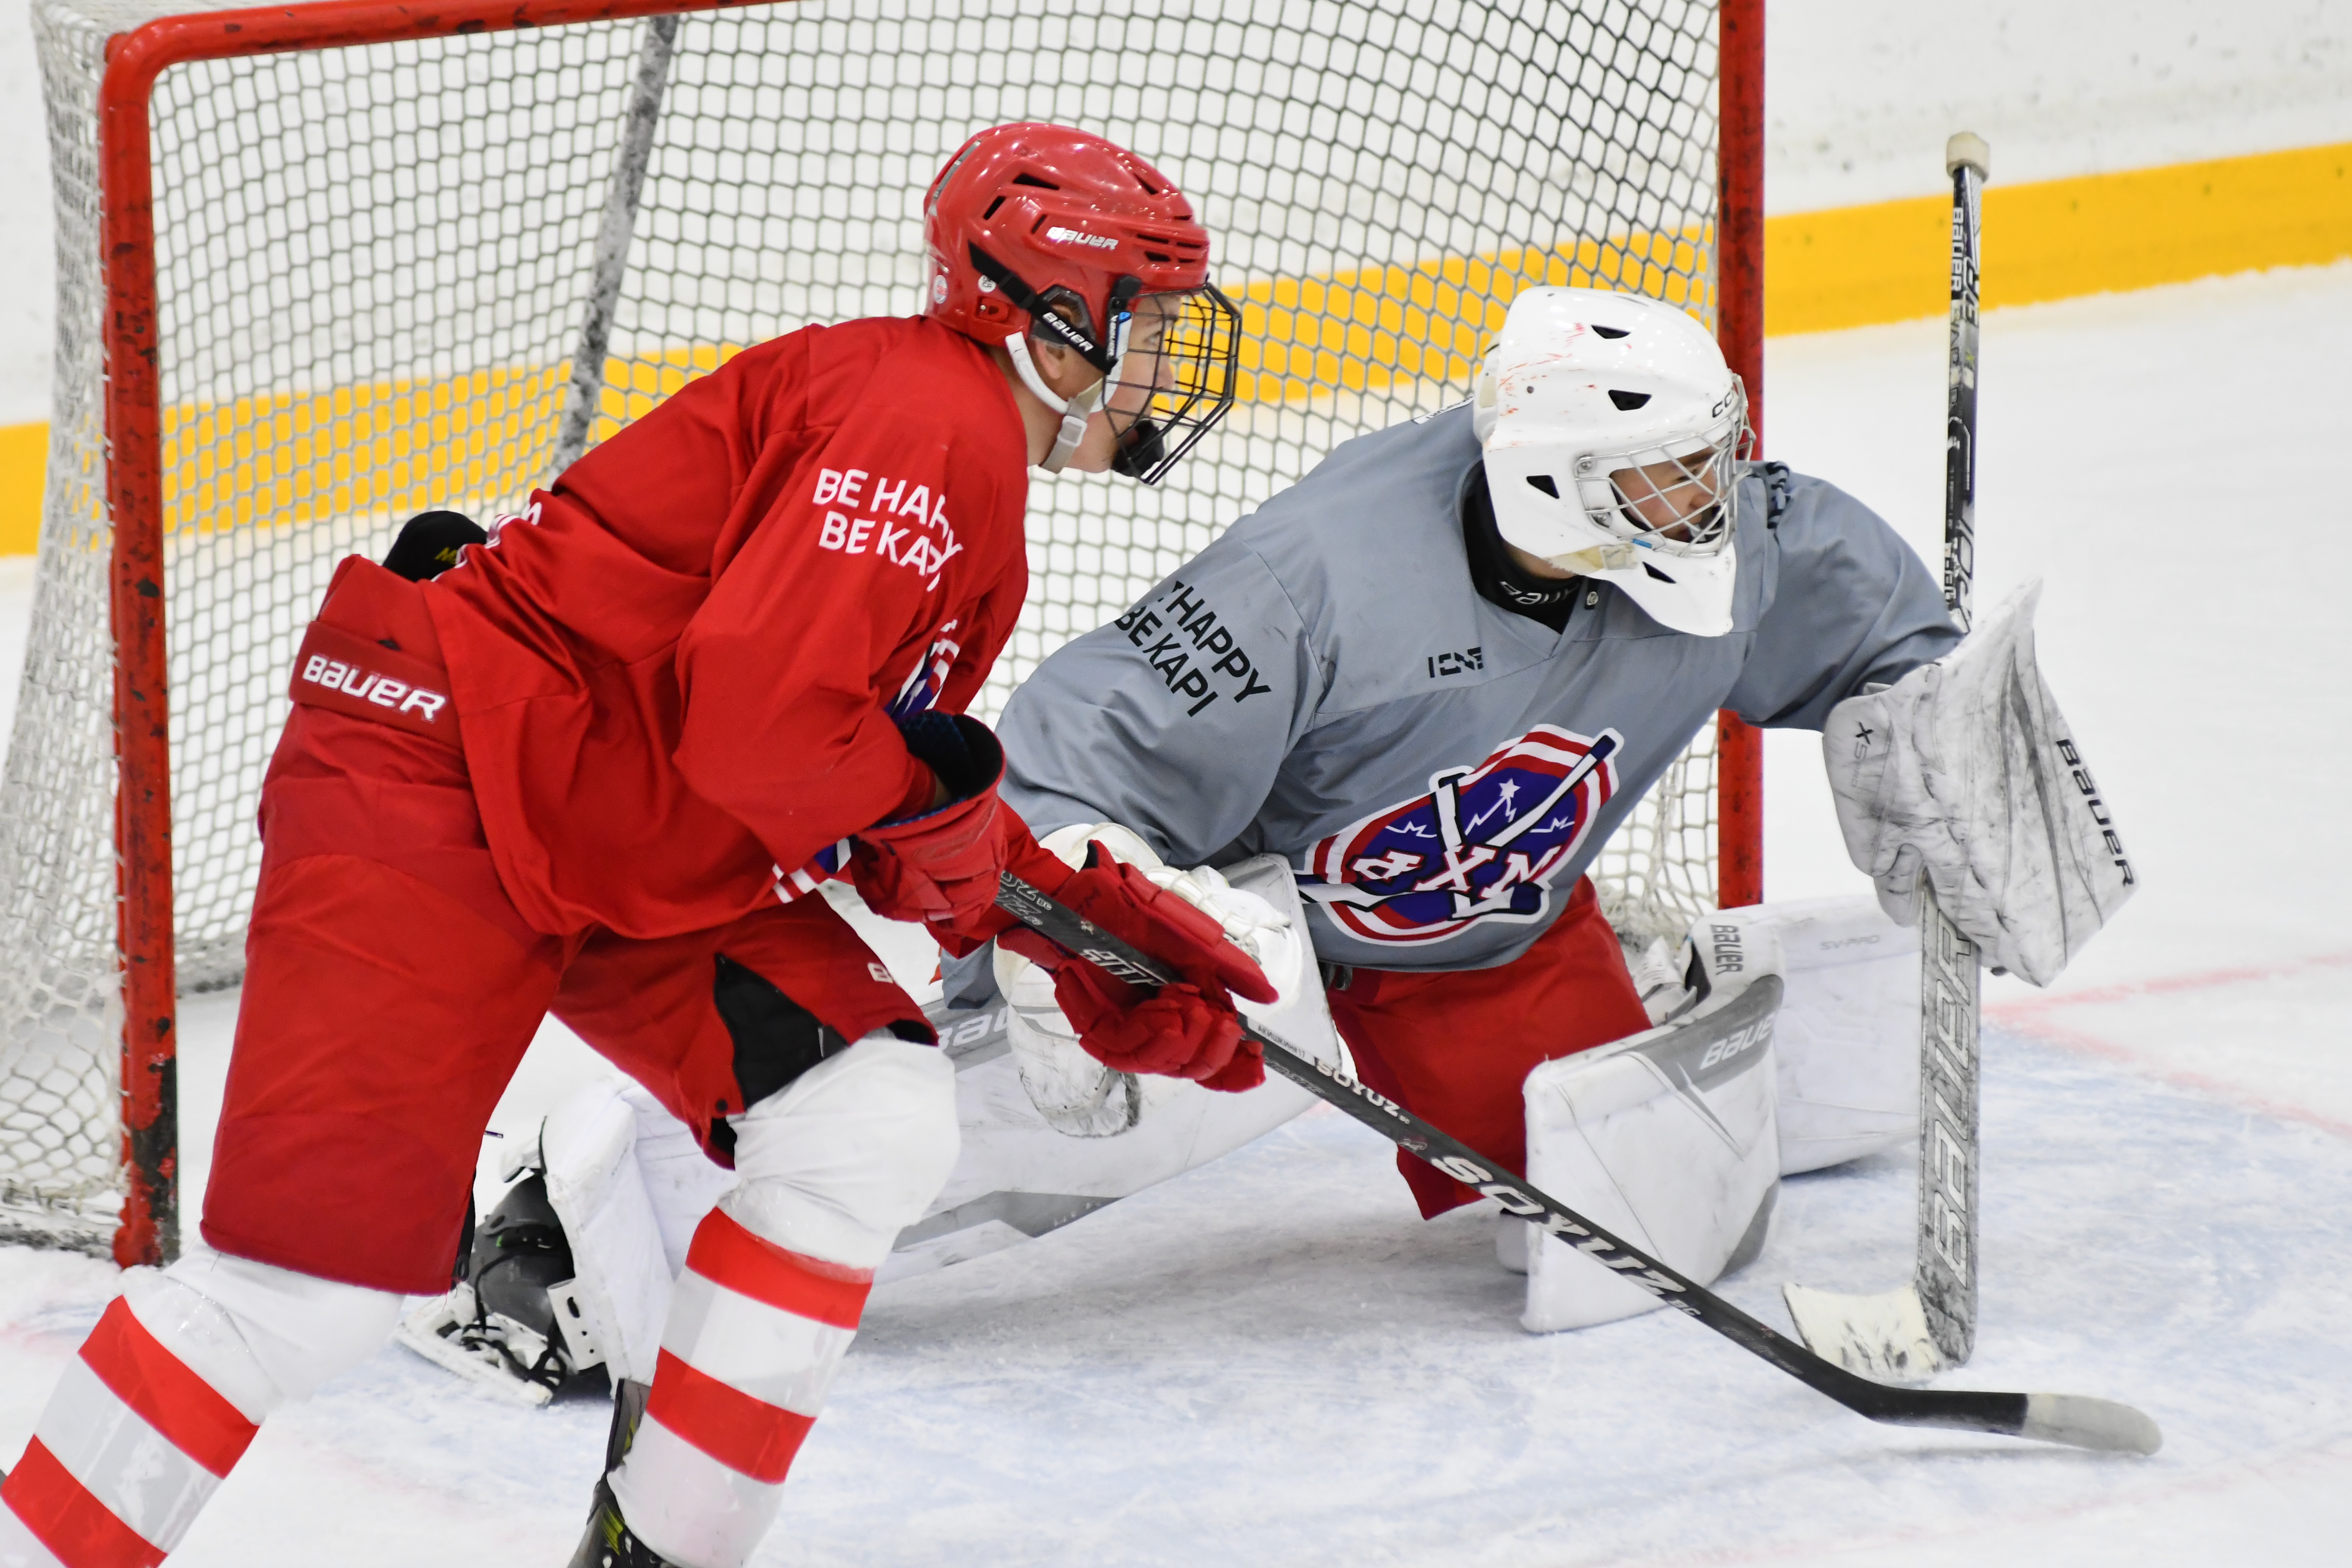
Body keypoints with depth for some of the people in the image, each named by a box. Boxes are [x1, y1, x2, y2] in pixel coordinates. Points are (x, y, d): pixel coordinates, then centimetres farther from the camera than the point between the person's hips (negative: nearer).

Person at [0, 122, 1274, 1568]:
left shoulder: (980, 484, 16)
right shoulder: (928, 421, -18)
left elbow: (930, 821, 23)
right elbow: (758, 715, -29)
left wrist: (1100, 915, 13)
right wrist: (924, 808, -11)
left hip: (644, 854, 10)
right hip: (438, 797, -10)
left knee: (876, 1120, -3)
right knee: (322, 1270, -15)